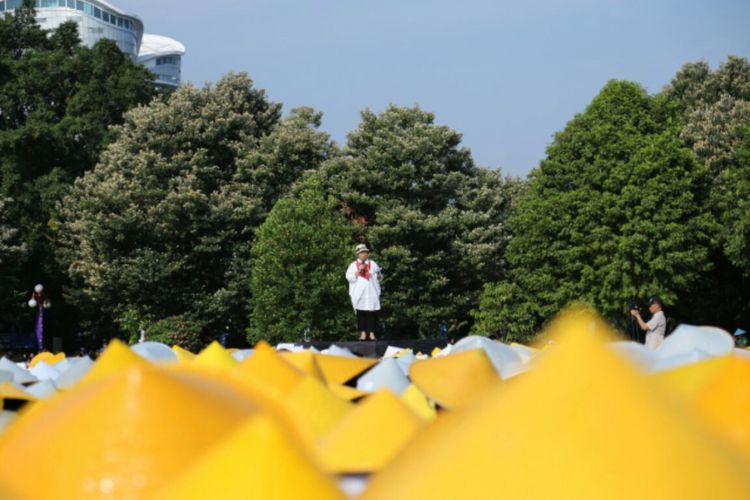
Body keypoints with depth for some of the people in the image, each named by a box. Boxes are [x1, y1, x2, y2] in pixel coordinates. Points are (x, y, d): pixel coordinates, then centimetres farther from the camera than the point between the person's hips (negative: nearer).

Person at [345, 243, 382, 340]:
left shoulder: (373, 264, 13)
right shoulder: (353, 265, 8)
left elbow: (379, 278, 10)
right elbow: (349, 277, -3)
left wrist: (378, 276, -13)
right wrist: (358, 271, -13)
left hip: (372, 293, 1)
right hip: (359, 295, -1)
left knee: (372, 313, -7)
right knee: (361, 314, -3)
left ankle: (371, 333, -4)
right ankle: (363, 333, 0)